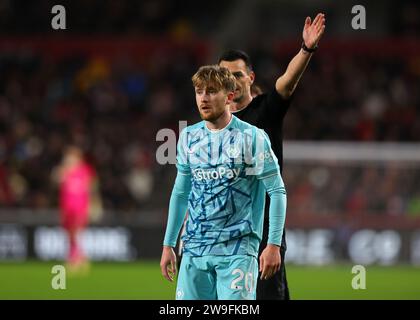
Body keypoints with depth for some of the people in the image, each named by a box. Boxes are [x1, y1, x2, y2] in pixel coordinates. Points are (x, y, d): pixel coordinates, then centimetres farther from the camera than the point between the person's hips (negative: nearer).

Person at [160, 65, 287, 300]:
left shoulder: (252, 137, -5)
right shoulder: (189, 137, 10)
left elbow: (277, 191, -5)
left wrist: (274, 245, -12)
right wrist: (168, 244, 16)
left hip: (237, 248, -5)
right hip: (194, 248, 5)